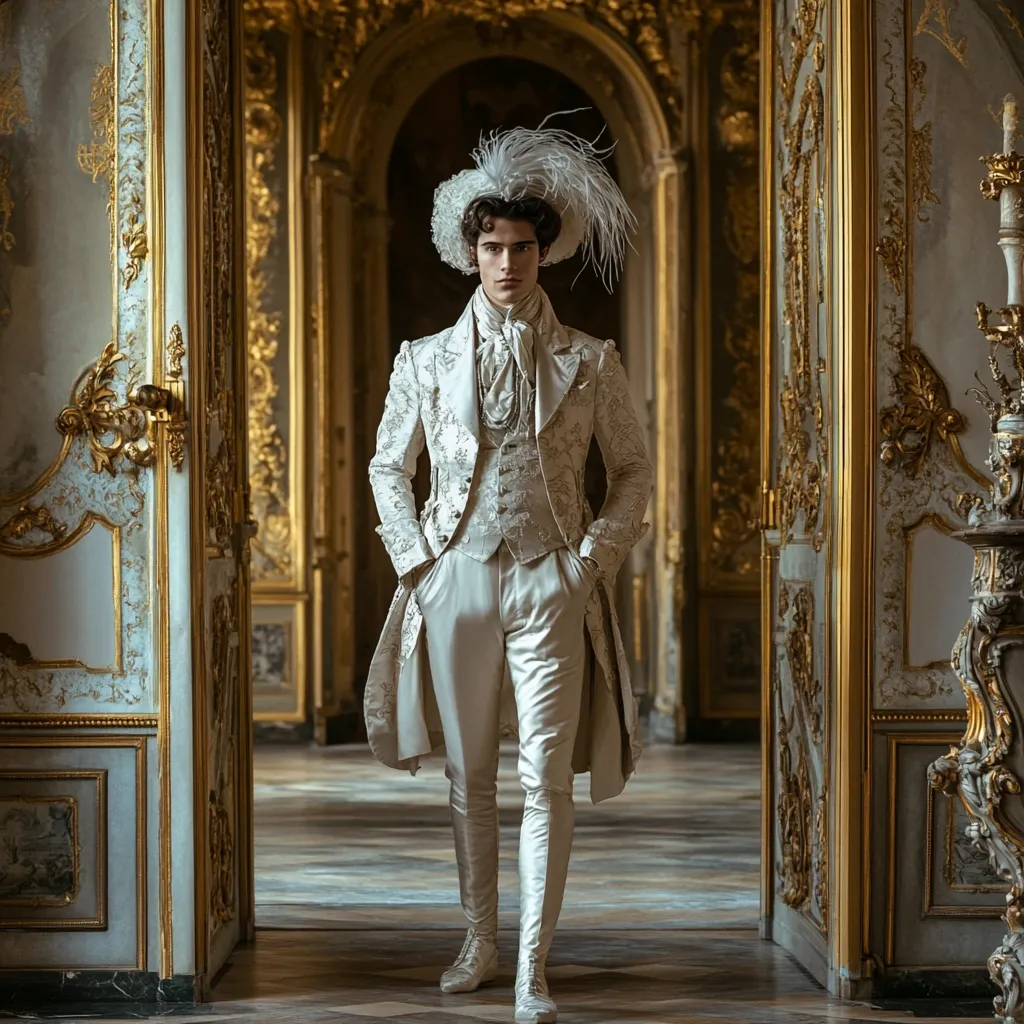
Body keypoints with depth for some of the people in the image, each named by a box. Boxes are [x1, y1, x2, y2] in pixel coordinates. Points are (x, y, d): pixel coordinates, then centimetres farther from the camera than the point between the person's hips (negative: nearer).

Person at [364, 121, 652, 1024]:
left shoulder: (589, 363, 3)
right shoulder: (428, 360, 6)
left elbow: (633, 469, 9)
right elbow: (388, 466, 15)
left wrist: (598, 557, -2)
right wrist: (414, 558, 3)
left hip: (550, 584, -2)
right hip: (457, 579, 2)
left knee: (547, 782, -7)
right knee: (469, 777, 9)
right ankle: (480, 942, 23)